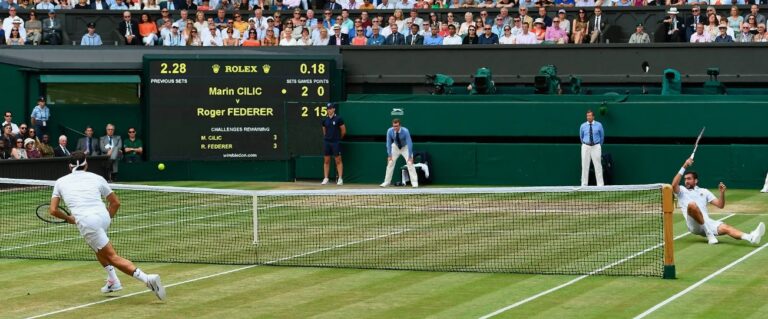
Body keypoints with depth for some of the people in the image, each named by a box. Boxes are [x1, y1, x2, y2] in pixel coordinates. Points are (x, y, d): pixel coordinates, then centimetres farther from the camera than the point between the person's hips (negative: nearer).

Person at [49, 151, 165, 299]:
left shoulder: (61, 182, 17)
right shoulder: (96, 178, 18)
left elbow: (53, 210, 16)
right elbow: (116, 202, 20)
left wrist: (68, 218, 32)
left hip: (86, 221, -4)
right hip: (103, 217, 4)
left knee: (112, 257, -6)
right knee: (97, 246, 35)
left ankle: (147, 278, -23)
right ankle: (113, 281, 28)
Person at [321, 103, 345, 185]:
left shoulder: (338, 119, -5)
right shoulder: (325, 120, 8)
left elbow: (343, 131, 1)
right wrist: (326, 138, 15)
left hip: (336, 142, -5)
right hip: (326, 142, 5)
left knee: (338, 160, -3)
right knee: (326, 161, 5)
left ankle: (340, 179, -2)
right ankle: (325, 179, 9)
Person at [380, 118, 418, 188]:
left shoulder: (405, 131, -33)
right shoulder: (390, 131, -25)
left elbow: (409, 143, -32)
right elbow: (388, 143, -16)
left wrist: (410, 156, -35)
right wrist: (389, 155, -19)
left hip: (405, 147, -3)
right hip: (395, 147, 3)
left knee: (410, 163, -14)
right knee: (390, 163, -3)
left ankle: (414, 182, -10)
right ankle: (387, 182, 7)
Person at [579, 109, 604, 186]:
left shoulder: (599, 125, 0)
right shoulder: (583, 126, 3)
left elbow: (602, 136, 13)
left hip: (596, 147, -1)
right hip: (586, 147, 1)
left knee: (598, 166, -4)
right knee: (585, 166, 1)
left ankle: (600, 185, -1)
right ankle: (584, 185, 6)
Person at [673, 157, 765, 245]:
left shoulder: (704, 191, 24)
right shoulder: (682, 191, 16)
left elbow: (720, 205, 17)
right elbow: (674, 185, -9)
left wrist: (722, 192, -3)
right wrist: (684, 167, -13)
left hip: (708, 223, 3)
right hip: (694, 225, -3)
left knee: (725, 227, -26)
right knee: (692, 204, -34)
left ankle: (751, 238, -52)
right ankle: (709, 234, -29)